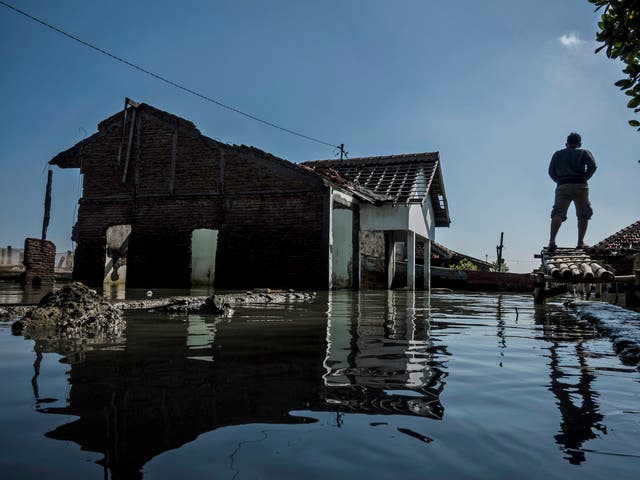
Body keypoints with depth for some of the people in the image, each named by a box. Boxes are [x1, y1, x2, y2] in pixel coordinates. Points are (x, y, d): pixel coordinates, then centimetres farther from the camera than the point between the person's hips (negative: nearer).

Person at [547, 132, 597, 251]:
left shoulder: (558, 154, 20)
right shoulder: (584, 152, 14)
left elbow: (551, 171, 10)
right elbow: (592, 166, -4)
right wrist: (584, 178, 7)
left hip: (562, 186, 1)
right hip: (580, 186, -1)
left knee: (557, 214, -9)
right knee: (583, 215, 9)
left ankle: (552, 241, -27)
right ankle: (580, 242, 4)